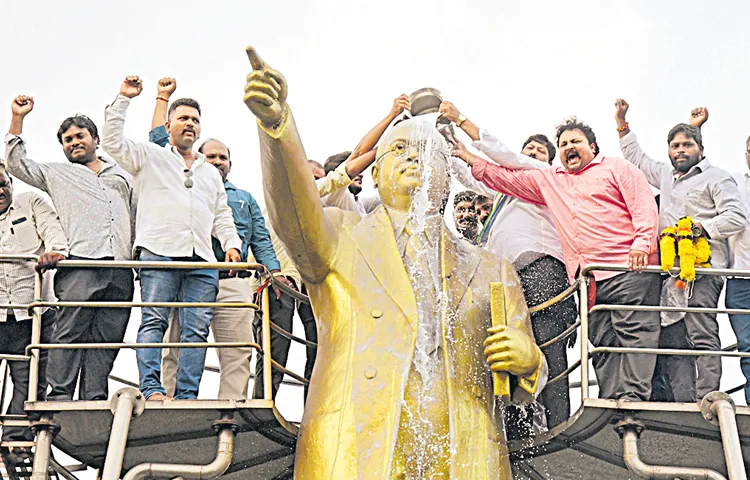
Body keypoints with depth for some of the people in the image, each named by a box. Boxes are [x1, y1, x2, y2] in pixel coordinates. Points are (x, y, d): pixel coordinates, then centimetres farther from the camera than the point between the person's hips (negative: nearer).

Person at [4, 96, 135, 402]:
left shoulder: (123, 175, 27)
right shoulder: (57, 174, 22)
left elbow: (138, 218, 27)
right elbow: (16, 164, 19)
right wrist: (17, 119, 15)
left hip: (120, 269, 2)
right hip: (80, 263, -2)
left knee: (107, 338, -4)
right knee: (70, 332, -13)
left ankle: (95, 401, -5)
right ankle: (59, 397, -15)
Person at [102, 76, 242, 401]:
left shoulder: (211, 173, 29)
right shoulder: (150, 156, 17)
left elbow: (222, 216, 26)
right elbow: (113, 142, 3)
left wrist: (231, 243, 8)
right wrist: (123, 99, 1)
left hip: (201, 261, 4)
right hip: (158, 253, -3)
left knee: (196, 330, -5)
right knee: (154, 321, -11)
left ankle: (187, 395, -7)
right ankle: (151, 389, -14)